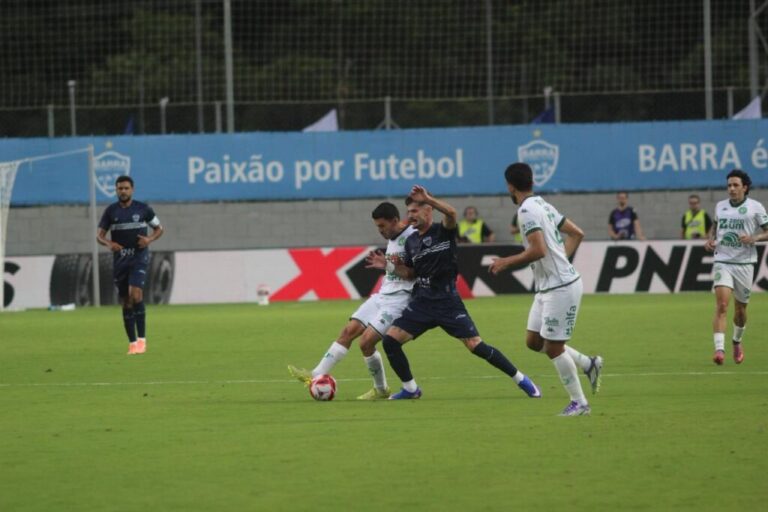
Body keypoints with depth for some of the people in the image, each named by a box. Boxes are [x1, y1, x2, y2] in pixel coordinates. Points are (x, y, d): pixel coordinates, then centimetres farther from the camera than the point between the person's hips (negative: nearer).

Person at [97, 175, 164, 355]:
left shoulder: (143, 208, 1)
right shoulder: (111, 211, 5)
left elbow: (159, 229, 10)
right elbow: (99, 235, 6)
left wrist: (150, 239, -11)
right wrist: (109, 244, -17)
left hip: (139, 258, -3)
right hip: (119, 260, 3)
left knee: (135, 294, -22)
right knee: (126, 302, 5)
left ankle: (142, 339, -17)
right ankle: (132, 343, 13)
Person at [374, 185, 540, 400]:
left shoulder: (443, 231, -6)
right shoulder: (411, 241, 11)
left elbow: (451, 213, -29)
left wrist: (427, 199, -43)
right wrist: (393, 266, 0)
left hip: (448, 302, -6)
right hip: (422, 302, 6)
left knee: (476, 346, -10)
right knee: (390, 340, -7)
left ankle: (522, 380, 4)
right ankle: (410, 389, 9)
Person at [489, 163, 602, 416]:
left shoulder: (527, 210, -17)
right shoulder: (543, 205, 12)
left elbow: (538, 250, -27)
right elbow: (576, 234, 18)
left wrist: (506, 262, -14)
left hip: (561, 288, -10)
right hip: (547, 287, 10)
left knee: (553, 347, -2)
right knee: (534, 341, 14)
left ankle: (579, 403, 7)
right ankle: (588, 364, 19)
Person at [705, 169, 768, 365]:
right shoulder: (720, 206, 8)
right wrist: (710, 239, 6)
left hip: (744, 263, -1)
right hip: (722, 262, 1)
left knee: (740, 309, 11)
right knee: (721, 305, -17)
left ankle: (737, 341, 39)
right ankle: (719, 349, -24)